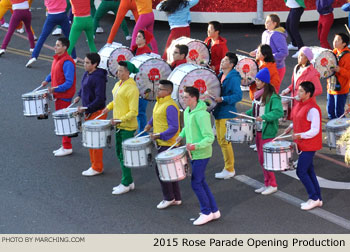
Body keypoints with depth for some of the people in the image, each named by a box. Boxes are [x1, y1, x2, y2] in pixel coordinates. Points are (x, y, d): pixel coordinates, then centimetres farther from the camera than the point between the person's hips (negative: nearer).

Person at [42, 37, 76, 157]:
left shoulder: (67, 62, -22)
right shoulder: (56, 58, 7)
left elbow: (69, 83, -24)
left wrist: (55, 89, -30)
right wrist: (47, 80, 8)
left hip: (64, 95, -10)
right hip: (57, 94, 10)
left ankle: (67, 148, 5)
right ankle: (64, 145, 23)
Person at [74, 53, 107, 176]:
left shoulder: (98, 78, -21)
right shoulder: (86, 74, 7)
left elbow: (100, 99, -24)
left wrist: (87, 108, -26)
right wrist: (79, 96, 10)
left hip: (97, 112, -10)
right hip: (88, 112, 10)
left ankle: (97, 168, 7)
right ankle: (94, 165, 26)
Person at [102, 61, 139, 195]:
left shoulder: (131, 88, -20)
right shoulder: (119, 84, 8)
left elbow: (133, 112, -21)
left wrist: (120, 120, -29)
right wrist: (109, 107, 10)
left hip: (128, 127, -10)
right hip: (119, 125, 10)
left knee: (124, 155, -4)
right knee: (119, 153, 15)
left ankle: (126, 184, 6)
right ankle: (128, 182, 24)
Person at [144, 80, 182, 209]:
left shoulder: (170, 106, -21)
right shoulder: (159, 103, 9)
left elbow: (174, 128, -25)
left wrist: (159, 135, -31)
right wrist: (150, 124, 17)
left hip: (167, 144, -10)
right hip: (162, 142, 10)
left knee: (161, 170, -7)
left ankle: (169, 198, 5)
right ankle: (176, 198, 23)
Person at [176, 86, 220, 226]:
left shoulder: (201, 115, -23)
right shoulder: (187, 111, 5)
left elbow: (209, 137, -25)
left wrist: (196, 146, -36)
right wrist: (181, 135, 9)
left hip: (201, 154, -9)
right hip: (193, 153, 9)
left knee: (196, 183, -5)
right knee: (201, 182, 14)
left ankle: (206, 213, 8)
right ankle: (214, 211, 23)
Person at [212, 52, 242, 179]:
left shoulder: (233, 78, -16)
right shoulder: (220, 76, 11)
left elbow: (238, 96, -24)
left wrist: (222, 99, -29)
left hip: (227, 113, -9)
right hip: (219, 112, 9)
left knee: (224, 141, -6)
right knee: (220, 140, 14)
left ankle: (229, 170, 3)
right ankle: (228, 167, 23)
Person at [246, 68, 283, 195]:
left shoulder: (273, 97, -16)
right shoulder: (257, 94, 11)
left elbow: (279, 112, -26)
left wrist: (264, 117, -32)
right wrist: (246, 114, 9)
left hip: (267, 132, -9)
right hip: (258, 131, 9)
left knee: (266, 158, -4)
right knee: (261, 159, 13)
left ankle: (272, 185, 7)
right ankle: (267, 183, 23)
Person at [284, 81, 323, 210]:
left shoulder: (312, 109, -22)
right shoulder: (300, 104, 7)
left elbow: (315, 130, -23)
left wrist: (301, 135, -33)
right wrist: (291, 127, 8)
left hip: (309, 145, -10)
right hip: (303, 144, 10)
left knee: (301, 172, -7)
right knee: (309, 171, 14)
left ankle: (314, 198, 3)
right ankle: (317, 199, 21)